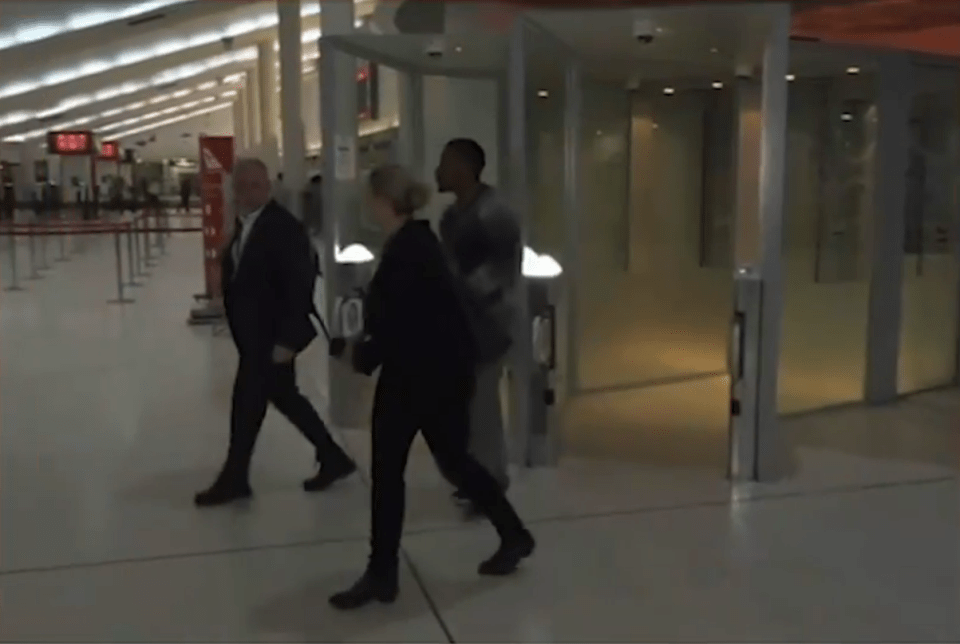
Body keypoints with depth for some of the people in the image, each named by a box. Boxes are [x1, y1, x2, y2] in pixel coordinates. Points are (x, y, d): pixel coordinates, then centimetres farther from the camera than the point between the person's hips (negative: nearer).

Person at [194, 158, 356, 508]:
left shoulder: (284, 227, -18)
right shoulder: (244, 224, 9)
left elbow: (299, 287, -21)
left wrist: (286, 340, -23)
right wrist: (240, 329, 12)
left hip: (271, 336, -9)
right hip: (254, 334, 9)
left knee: (246, 403, 1)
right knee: (285, 398, 16)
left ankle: (233, 479, 18)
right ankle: (333, 459, 28)